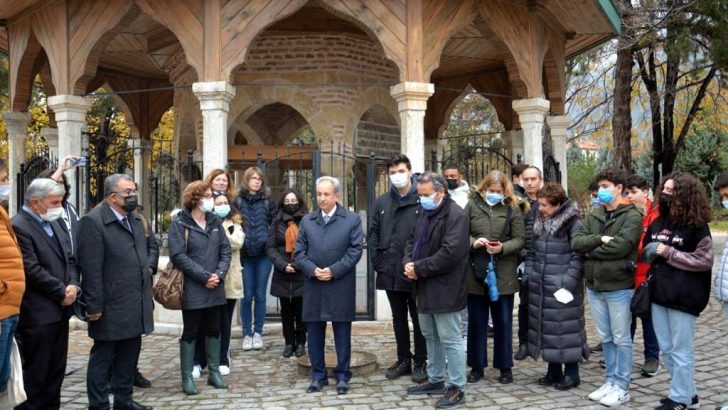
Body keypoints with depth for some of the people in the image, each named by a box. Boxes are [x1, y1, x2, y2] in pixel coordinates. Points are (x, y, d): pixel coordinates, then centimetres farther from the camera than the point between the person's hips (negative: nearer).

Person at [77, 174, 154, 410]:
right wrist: (94, 306, -18)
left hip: (135, 306, 8)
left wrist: (147, 296, 15)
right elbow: (91, 268, -17)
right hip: (111, 307, -8)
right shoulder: (93, 221, -13)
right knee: (102, 357, 6)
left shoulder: (135, 220, 13)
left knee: (129, 356, 16)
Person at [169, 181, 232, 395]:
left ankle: (214, 371, 24)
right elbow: (178, 255, -15)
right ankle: (187, 376, 13)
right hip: (192, 289, -5)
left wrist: (219, 274, -10)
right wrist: (204, 277, -17)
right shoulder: (180, 223, -7)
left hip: (215, 289, 5)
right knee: (190, 332, 3)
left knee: (214, 330, 13)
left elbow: (226, 251, 7)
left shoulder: (215, 221, 10)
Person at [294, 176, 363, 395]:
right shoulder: (307, 221, 10)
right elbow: (299, 251, 5)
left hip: (341, 286, -3)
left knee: (342, 333, 5)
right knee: (314, 333, 8)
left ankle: (342, 376, 16)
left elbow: (355, 250, -6)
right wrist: (313, 270, -12)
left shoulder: (352, 219, 1)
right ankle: (318, 375, 20)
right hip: (313, 285, 3)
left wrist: (333, 270, -14)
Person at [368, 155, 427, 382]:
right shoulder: (382, 202, 10)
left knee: (418, 318, 6)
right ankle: (403, 360, 27)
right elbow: (374, 232, 13)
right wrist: (377, 261, 4)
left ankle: (421, 362, 18)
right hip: (390, 271, 5)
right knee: (398, 318, 15)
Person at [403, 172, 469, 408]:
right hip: (426, 287, 9)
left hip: (445, 288, -9)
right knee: (431, 336, 18)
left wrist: (419, 268, -18)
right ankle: (435, 380, 31)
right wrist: (408, 262, -2)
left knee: (450, 339, -2)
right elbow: (413, 240, 19)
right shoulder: (425, 213, 14)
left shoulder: (456, 216, -16)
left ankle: (457, 388, 9)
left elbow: (449, 253, -25)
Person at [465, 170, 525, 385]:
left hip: (503, 274, -1)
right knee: (476, 321, 10)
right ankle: (477, 366, 22)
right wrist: (472, 243, -16)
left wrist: (502, 248, -18)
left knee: (503, 322, 9)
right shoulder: (472, 205, 3)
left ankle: (505, 367, 22)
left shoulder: (512, 208, 2)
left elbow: (520, 239, -1)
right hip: (475, 272, 1)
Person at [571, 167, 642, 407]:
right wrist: (599, 239, -16)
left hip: (619, 287, -6)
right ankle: (611, 382, 26)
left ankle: (622, 387, 15)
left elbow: (620, 246, -21)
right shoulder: (593, 216, 10)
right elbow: (576, 242, -1)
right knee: (605, 338, 15)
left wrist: (591, 251, -9)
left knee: (621, 339, 5)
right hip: (594, 286, 6)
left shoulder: (632, 216, -7)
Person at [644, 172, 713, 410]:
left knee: (681, 350, 3)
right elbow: (647, 253, 22)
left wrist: (668, 252, -14)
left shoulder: (697, 225, -7)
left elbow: (705, 260, -10)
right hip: (659, 294, 7)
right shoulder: (658, 223, 10)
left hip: (683, 296, -7)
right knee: (666, 348, 13)